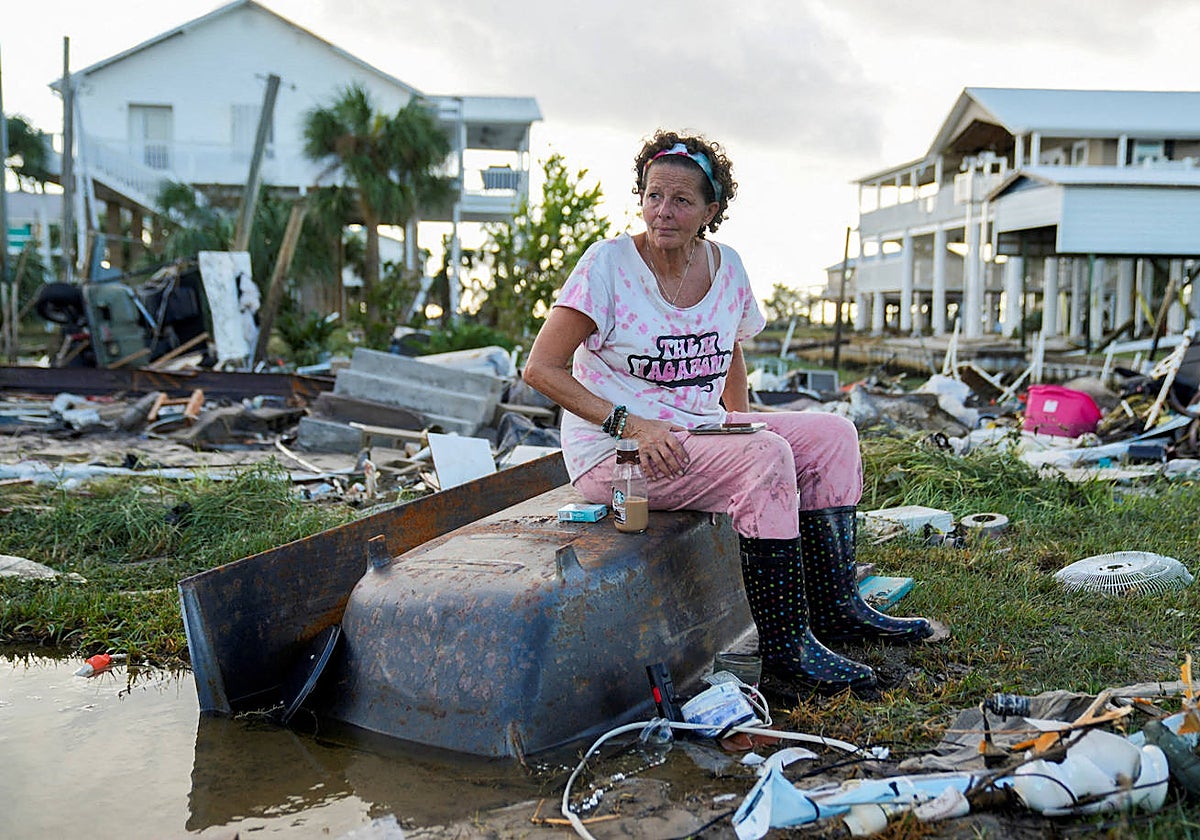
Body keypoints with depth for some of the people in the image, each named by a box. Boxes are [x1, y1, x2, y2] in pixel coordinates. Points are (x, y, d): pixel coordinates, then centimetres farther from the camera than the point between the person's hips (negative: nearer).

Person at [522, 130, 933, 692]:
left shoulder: (726, 267, 4)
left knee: (831, 435, -3)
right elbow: (541, 369, -16)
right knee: (767, 458, -27)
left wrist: (744, 427, 8)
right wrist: (629, 422, -24)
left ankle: (836, 608, 3)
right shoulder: (609, 264, -13)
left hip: (698, 433, 7)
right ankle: (785, 646, -18)